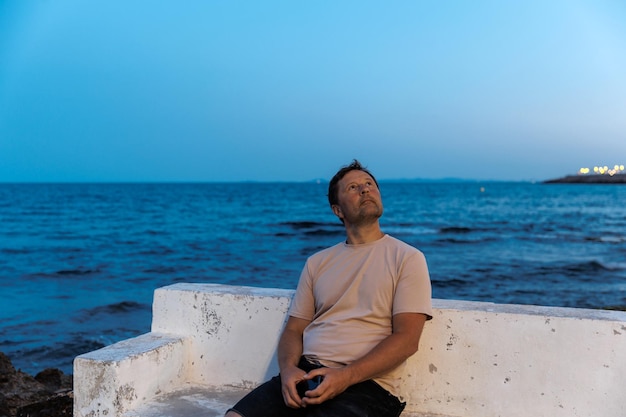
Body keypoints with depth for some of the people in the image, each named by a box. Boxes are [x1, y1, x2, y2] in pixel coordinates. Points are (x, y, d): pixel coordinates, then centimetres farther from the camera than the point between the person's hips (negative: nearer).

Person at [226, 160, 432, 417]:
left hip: (366, 383, -3)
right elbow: (294, 329, 15)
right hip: (306, 375, 4)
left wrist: (346, 376, -18)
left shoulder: (407, 258, 3)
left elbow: (407, 338, -6)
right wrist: (288, 368, -8)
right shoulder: (317, 262, 17)